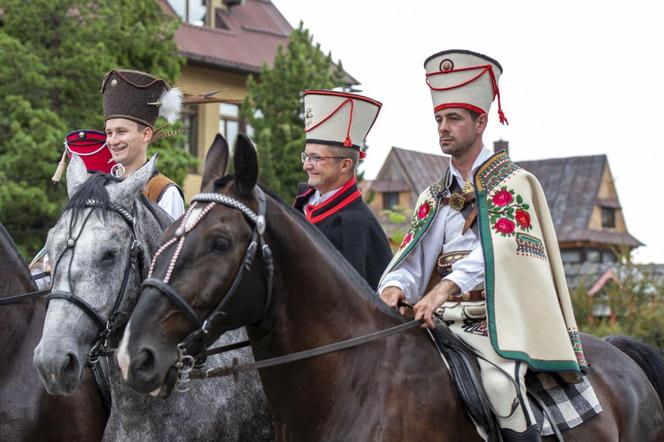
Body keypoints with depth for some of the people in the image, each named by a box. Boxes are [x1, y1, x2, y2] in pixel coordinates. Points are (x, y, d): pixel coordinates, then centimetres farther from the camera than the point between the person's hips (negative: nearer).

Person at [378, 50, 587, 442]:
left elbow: (496, 248, -17)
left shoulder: (511, 182, 0)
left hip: (497, 318, -6)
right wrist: (396, 286, -17)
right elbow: (414, 256, 7)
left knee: (498, 380, -31)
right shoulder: (435, 197, 19)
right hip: (444, 320, 6)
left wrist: (446, 288, -33)